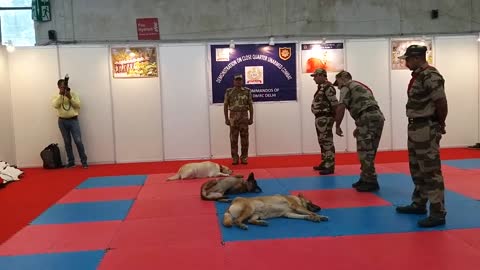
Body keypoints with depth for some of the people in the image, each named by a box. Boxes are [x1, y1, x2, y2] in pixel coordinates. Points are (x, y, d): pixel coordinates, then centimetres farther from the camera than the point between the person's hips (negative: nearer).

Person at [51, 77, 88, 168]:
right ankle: (71, 162, 15)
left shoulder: (73, 94, 4)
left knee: (78, 141, -7)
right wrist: (60, 95, -18)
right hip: (62, 121, 2)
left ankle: (84, 161, 0)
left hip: (73, 120, -2)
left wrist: (70, 97, -17)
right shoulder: (56, 96, 6)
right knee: (67, 142, 7)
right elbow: (55, 105, -13)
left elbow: (78, 105, -6)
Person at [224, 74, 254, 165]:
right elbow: (225, 106, 3)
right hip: (233, 117, 0)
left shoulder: (247, 91, 4)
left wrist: (251, 118, 0)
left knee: (244, 138, 2)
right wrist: (226, 118, -2)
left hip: (244, 117, 0)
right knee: (233, 139, 1)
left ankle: (244, 158, 10)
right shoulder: (229, 92, 3)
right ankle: (235, 158, 8)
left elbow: (250, 105, 5)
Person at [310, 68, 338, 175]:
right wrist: (318, 118, 15)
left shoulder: (327, 87, -15)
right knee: (323, 142, 16)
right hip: (321, 118, 11)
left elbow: (334, 103, -19)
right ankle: (325, 163, 26)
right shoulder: (322, 87, 16)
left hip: (325, 118, -11)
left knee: (327, 142, -9)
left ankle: (330, 166, -6)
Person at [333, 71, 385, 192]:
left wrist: (337, 126, 0)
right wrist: (359, 127, 29)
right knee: (368, 151, 14)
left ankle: (371, 182, -4)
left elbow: (341, 107, -7)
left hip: (368, 119, -9)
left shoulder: (346, 86, 5)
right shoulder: (360, 86, 32)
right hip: (377, 117, 9)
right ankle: (365, 179, 21)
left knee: (365, 152, -5)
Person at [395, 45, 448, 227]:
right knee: (417, 169, 19)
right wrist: (415, 125, 10)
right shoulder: (418, 75, 13)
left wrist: (439, 125, -5)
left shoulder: (430, 76, -17)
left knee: (431, 171, -6)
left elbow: (441, 103, -18)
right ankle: (419, 204, 32)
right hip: (416, 128, 10)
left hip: (426, 129, -10)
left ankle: (438, 213, 0)